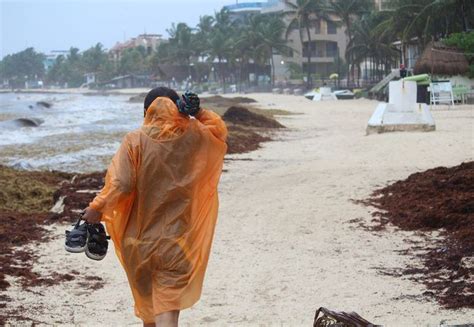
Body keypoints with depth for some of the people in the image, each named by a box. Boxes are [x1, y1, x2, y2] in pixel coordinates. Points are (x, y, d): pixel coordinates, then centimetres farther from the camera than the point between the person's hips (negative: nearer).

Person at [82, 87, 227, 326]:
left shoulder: (136, 141, -10)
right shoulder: (194, 138, -3)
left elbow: (120, 184, -16)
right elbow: (220, 129, 19)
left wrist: (97, 209, -2)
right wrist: (196, 112, 5)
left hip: (141, 237, 0)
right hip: (177, 239, 0)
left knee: (146, 293, 24)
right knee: (167, 307, -3)